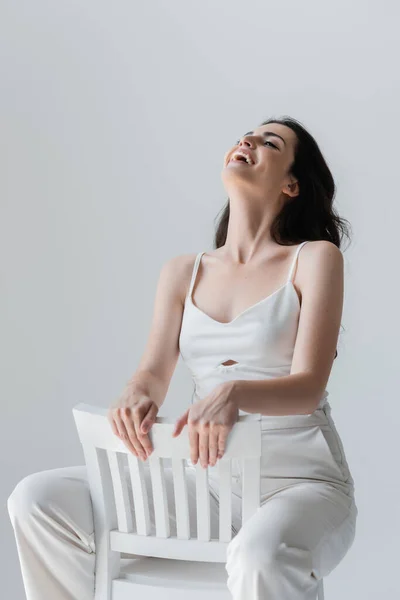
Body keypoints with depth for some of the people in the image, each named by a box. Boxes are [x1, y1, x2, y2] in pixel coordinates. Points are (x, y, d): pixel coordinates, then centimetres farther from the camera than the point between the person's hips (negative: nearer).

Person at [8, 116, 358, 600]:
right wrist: (136, 396, -23)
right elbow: (153, 373, 2)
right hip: (206, 477, 5)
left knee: (261, 553, -40)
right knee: (36, 500, -11)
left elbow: (308, 386, -13)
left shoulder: (314, 258, -2)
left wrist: (233, 392, -34)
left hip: (300, 483, -4)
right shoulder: (183, 273, 12)